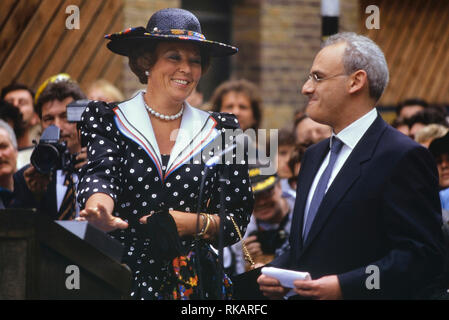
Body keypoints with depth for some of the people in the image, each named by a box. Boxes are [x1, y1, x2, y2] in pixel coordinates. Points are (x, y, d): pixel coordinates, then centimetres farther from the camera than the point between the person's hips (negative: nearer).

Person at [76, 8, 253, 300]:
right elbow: (101, 175, -17)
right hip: (121, 280, -2)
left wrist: (191, 223, -14)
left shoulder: (219, 131, 6)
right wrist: (100, 209, -40)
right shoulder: (107, 121, 2)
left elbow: (237, 220, 5)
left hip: (194, 284, 2)